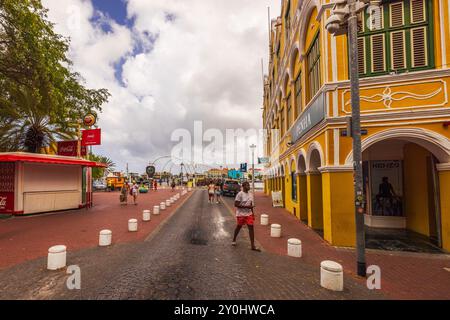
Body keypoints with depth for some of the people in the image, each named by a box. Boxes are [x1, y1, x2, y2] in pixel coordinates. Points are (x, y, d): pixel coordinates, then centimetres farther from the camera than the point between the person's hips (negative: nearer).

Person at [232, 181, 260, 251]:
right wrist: (246, 206, -25)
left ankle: (253, 246, 2)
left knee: (251, 227, -3)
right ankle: (234, 240, 38)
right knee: (239, 227, 13)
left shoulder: (250, 194, 5)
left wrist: (252, 212, 10)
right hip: (241, 214, -5)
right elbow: (236, 204, -21)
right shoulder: (240, 194, -16)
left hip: (249, 214, 5)